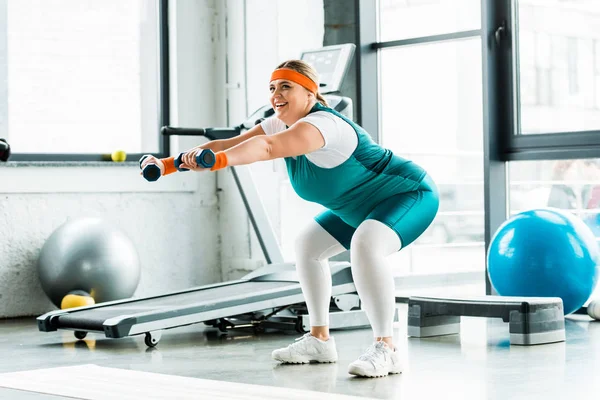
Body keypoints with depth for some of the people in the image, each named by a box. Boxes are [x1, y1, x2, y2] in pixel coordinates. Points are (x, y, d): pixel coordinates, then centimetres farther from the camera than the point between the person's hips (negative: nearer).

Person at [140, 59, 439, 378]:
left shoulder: (323, 124, -33)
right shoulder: (280, 125, -4)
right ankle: (319, 340, 20)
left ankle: (386, 349, -29)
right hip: (361, 206, 10)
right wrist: (169, 164, -23)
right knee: (307, 245, 16)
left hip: (410, 194, -10)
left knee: (365, 244, -36)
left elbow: (268, 147, -52)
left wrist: (216, 160, -66)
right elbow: (226, 144, -13)